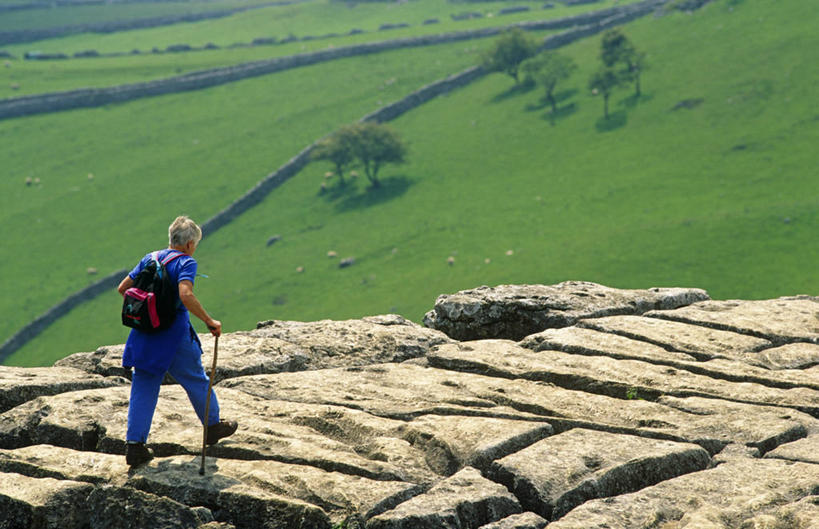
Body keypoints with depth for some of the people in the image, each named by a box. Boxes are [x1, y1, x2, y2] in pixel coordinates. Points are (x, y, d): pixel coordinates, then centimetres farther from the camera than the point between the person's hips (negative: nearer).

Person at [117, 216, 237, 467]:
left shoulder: (150, 258, 10)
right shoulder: (185, 262, -10)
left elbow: (123, 288, 13)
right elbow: (186, 296, -27)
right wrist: (209, 321, -18)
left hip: (145, 333, 5)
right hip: (174, 335, -5)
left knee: (143, 388, 8)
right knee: (196, 381, 16)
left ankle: (134, 445, 4)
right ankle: (213, 426, 34)